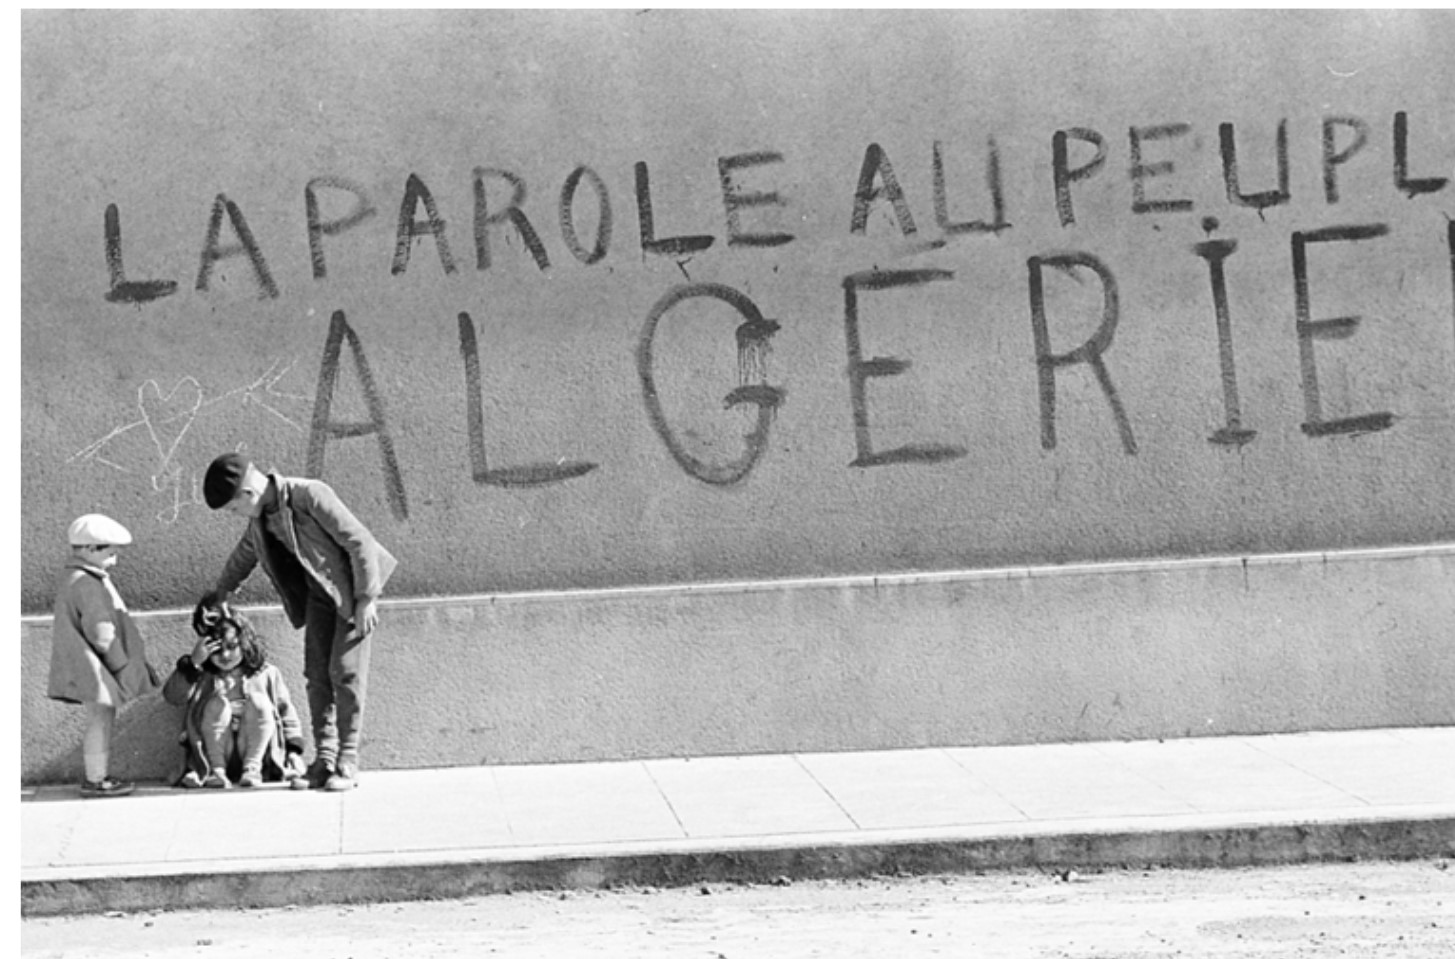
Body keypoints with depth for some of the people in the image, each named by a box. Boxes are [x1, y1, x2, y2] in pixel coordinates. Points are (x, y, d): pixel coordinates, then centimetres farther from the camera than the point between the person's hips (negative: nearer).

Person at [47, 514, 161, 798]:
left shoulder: (72, 577, 14)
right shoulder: (87, 584, -20)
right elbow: (101, 633, -23)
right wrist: (121, 664, -15)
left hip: (89, 667, 11)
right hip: (94, 667, -11)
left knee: (100, 721, 16)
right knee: (101, 719, -5)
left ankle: (97, 776, 23)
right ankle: (96, 780, -1)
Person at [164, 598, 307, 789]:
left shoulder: (267, 674, 16)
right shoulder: (203, 677, 15)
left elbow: (286, 712, 12)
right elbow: (172, 695, -1)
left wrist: (294, 749, -1)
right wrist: (193, 662, -11)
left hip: (255, 750, 0)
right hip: (215, 750, 0)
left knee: (258, 701, -22)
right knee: (217, 704, -23)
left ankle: (252, 768, -31)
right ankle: (216, 771, -31)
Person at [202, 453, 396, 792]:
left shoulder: (310, 496, -25)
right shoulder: (261, 515, -1)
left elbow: (359, 541, -23)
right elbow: (245, 553, 22)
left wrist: (366, 598, -23)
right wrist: (221, 591, 34)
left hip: (353, 588, -7)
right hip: (319, 592, 7)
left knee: (345, 671, -10)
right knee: (317, 674, 1)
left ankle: (347, 762, -6)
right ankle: (324, 759, 5)